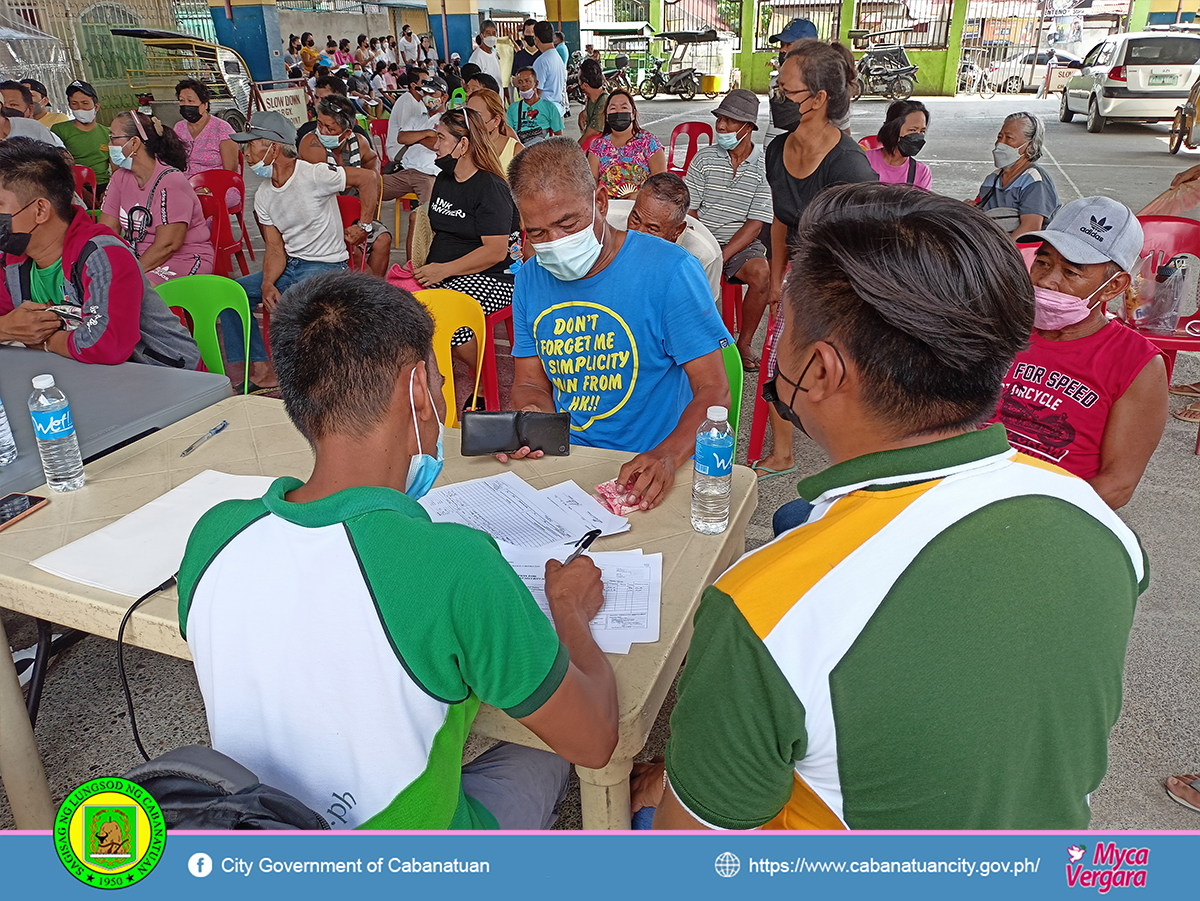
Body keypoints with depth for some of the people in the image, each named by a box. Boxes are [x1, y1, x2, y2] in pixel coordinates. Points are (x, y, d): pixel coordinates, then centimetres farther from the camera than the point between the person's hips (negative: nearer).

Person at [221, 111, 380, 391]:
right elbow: (275, 248, 3)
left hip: (327, 266, -8)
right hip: (289, 267, 8)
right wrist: (267, 284, -15)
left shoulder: (313, 175, -15)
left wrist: (365, 226, -9)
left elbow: (368, 178, -13)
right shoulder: (263, 196, 7)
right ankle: (258, 368, -1)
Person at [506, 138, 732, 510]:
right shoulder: (531, 279, 5)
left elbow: (714, 390, -12)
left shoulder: (669, 270, -11)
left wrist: (667, 455, -30)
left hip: (645, 472, -4)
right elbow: (530, 382, 12)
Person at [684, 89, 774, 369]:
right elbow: (688, 210, 2)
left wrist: (721, 257, -20)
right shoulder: (704, 158, 4)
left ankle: (744, 343, -10)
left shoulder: (763, 166, -2)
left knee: (761, 273, -31)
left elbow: (755, 224, -7)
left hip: (741, 243, -1)